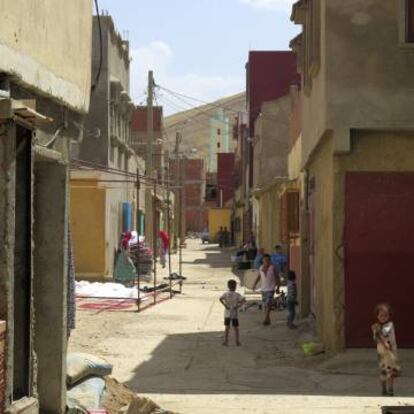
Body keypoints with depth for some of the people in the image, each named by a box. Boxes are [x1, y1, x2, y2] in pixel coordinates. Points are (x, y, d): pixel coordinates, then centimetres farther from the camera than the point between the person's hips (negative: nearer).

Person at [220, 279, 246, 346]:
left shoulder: (225, 294, -2)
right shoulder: (237, 295, -6)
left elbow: (220, 299, -18)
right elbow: (243, 300, -18)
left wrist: (225, 305, -12)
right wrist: (238, 306, -11)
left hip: (227, 314, 1)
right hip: (235, 314, -1)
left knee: (227, 327, 8)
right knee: (236, 328, 8)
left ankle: (226, 341, 8)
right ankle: (237, 342, 10)